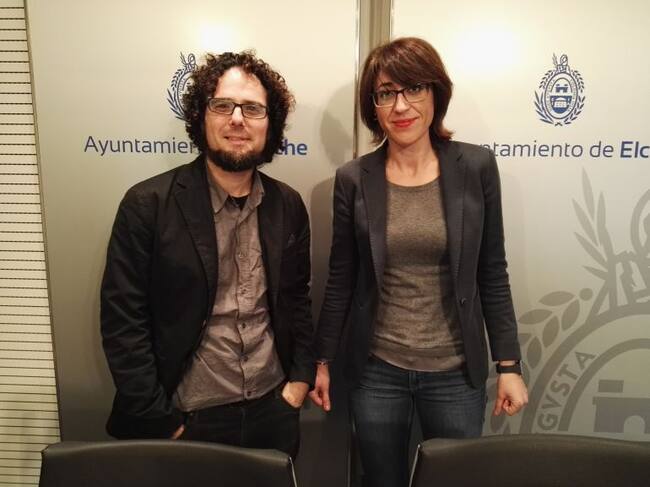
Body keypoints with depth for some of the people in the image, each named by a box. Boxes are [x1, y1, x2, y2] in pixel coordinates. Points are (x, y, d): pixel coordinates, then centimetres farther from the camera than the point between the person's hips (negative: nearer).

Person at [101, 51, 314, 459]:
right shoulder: (148, 204, -12)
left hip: (273, 412, 4)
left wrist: (301, 378, 2)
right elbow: (123, 321, -11)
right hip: (189, 421, -3)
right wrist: (159, 422, -11)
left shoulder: (288, 205, -1)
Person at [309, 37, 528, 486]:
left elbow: (492, 274, -1)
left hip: (457, 373, 0)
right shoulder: (353, 179, -5)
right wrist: (322, 360, 5)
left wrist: (509, 365, -2)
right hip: (375, 372, 0)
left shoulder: (476, 167, -6)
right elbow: (340, 281, 1)